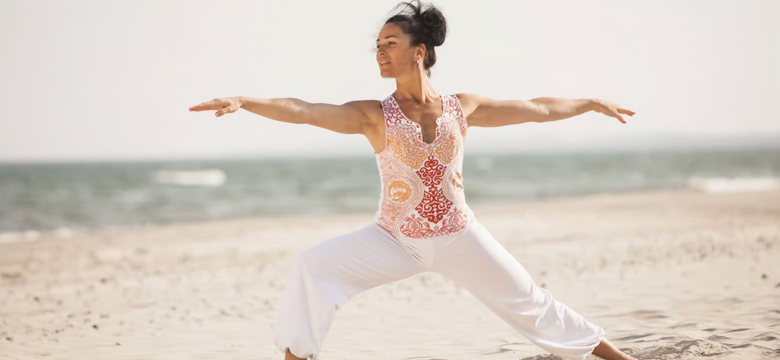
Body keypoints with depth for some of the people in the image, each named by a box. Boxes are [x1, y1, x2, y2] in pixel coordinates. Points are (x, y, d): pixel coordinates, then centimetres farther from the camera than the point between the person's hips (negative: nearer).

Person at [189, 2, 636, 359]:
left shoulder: (462, 107, -5)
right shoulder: (375, 116, -11)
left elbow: (536, 108, 7)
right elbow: (304, 111, -25)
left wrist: (591, 103, 15)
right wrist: (244, 102, -38)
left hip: (459, 236, 1)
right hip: (396, 240, -1)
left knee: (529, 302, 8)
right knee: (314, 267, -20)